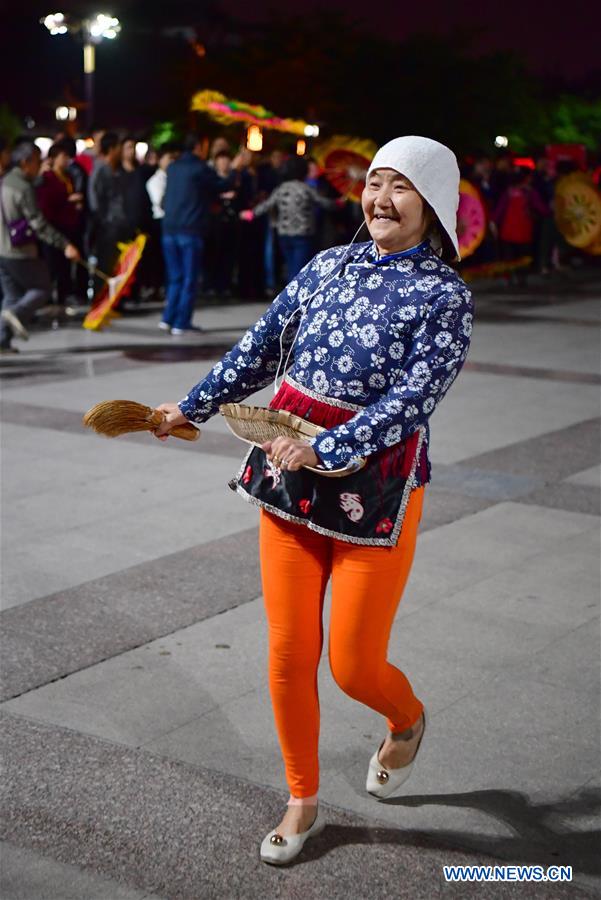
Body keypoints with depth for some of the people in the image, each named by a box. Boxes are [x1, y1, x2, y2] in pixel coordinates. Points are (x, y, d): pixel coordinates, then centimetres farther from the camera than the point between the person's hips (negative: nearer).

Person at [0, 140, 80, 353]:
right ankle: (17, 313, -16)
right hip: (20, 252, -8)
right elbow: (38, 224, -23)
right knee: (42, 288, 6)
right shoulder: (23, 188, -16)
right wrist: (65, 244, -27)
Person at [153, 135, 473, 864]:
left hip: (374, 492, -4)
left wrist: (323, 449, -29)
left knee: (354, 665, 2)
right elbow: (261, 347, 14)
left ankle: (407, 721, 40)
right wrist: (194, 406, 14)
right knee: (288, 655, 9)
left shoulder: (443, 297, -10)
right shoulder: (327, 267, 5)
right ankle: (303, 802, 30)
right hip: (289, 481, 5)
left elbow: (411, 401, -21)